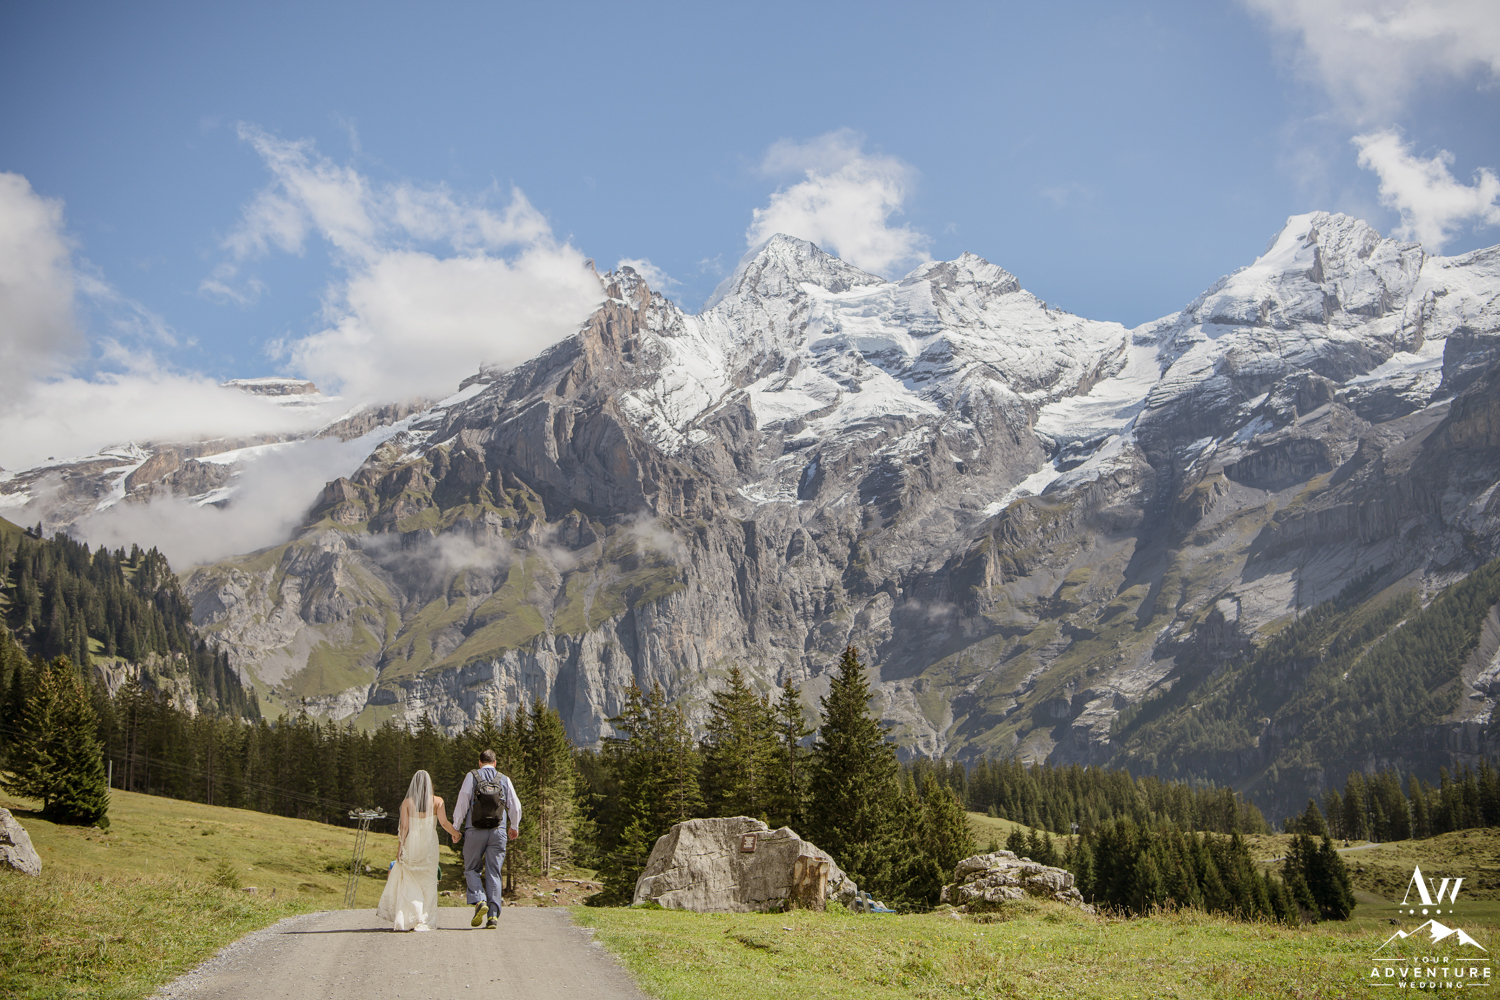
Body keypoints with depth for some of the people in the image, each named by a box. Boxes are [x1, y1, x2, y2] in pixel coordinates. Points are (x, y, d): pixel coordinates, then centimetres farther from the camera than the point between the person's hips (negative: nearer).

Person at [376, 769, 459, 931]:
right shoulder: (437, 801, -1)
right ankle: (424, 921, 4)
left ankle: (403, 920, 2)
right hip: (429, 845, 0)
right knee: (428, 883, 7)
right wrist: (454, 833, 10)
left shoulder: (407, 802, -1)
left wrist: (399, 848, 1)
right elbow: (444, 822, -8)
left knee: (407, 883, 8)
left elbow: (404, 827, -4)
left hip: (411, 845, 0)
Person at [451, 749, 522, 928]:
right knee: (494, 873, 4)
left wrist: (456, 828, 3)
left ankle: (479, 901, -14)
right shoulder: (504, 780, 11)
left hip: (475, 831, -2)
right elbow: (515, 806, 13)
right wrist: (514, 827, 30)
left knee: (472, 869, 10)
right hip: (498, 832, 2)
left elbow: (462, 803, -3)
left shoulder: (472, 776, 4)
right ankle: (494, 915, -3)